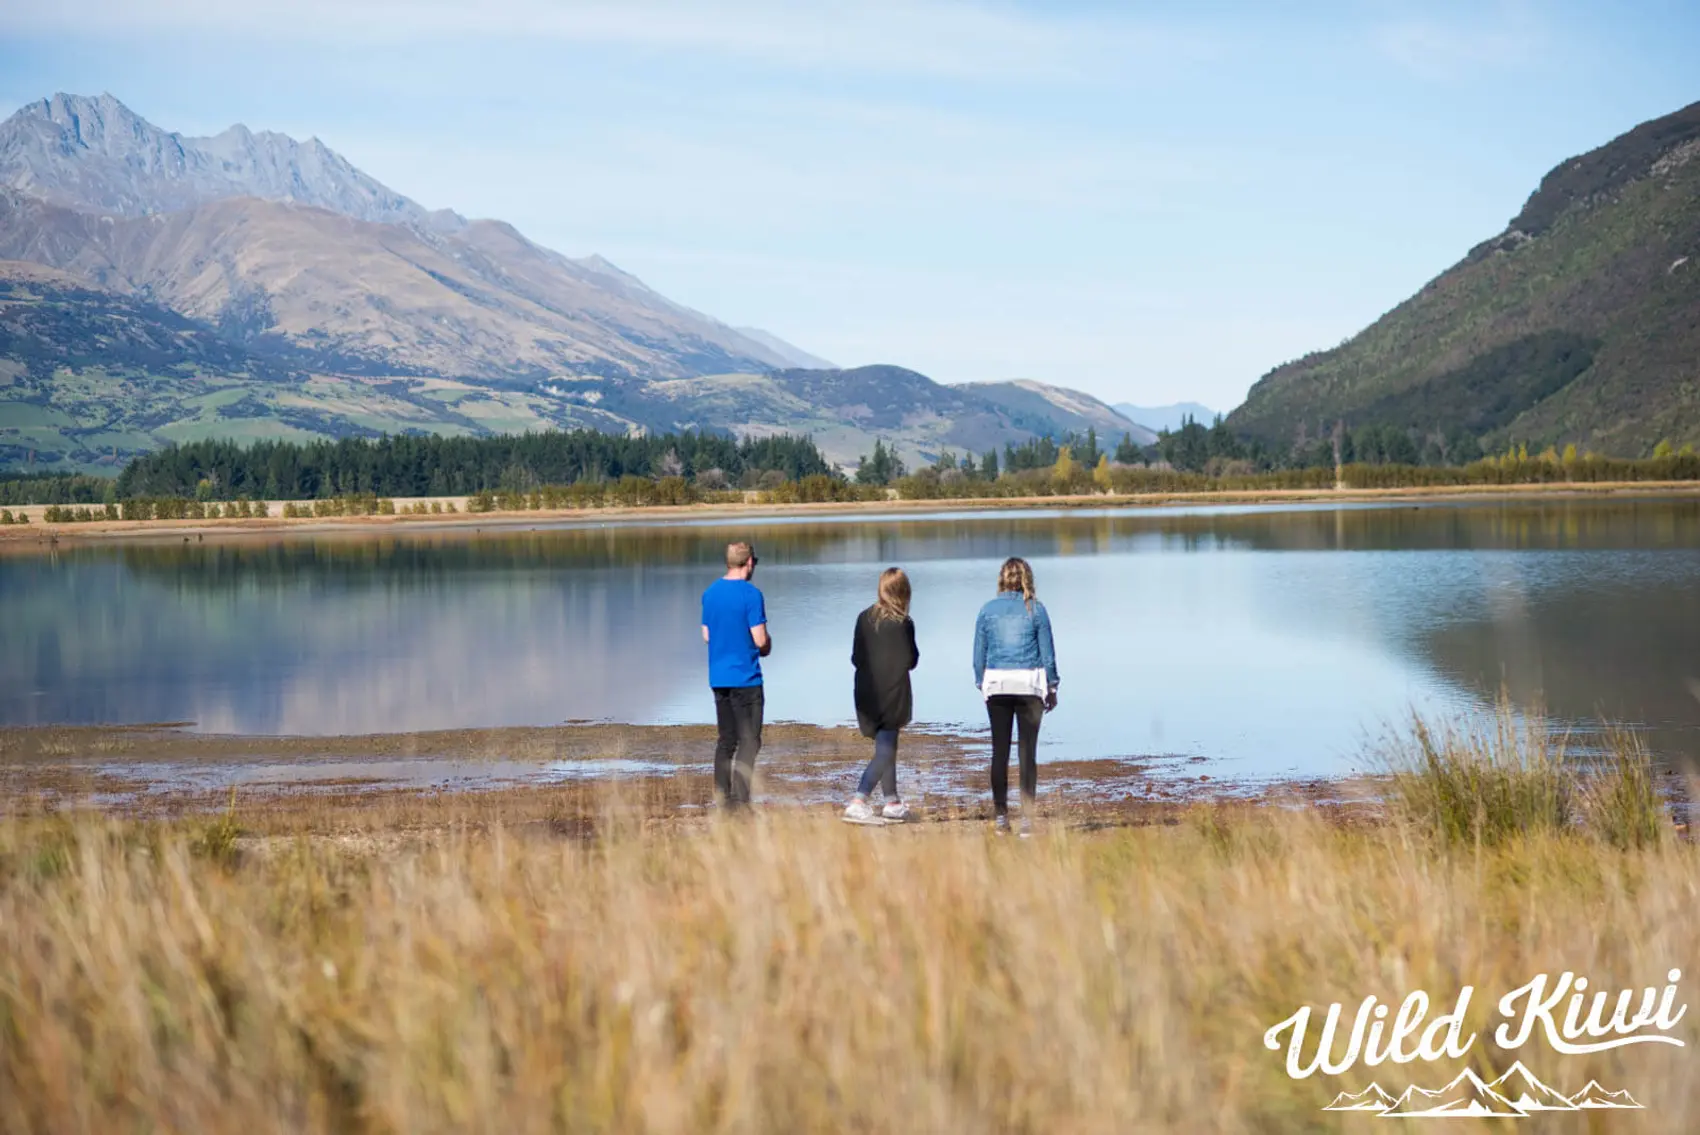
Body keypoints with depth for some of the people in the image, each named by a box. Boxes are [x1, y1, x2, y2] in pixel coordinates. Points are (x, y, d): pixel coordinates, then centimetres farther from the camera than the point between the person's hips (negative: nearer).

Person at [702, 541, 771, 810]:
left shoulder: (710, 593, 8)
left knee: (726, 740, 12)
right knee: (749, 741, -2)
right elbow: (760, 640, -14)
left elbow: (706, 636, 13)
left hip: (718, 677, 6)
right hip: (745, 678, -6)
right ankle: (740, 799, -8)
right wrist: (768, 644, 8)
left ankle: (723, 799, 11)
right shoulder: (751, 594, -13)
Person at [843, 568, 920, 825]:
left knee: (886, 746, 20)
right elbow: (910, 661, -10)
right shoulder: (903, 623, -12)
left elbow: (856, 657, 5)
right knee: (885, 751, -4)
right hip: (893, 695, -6)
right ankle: (858, 803, -18)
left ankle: (893, 803, 27)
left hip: (867, 694, 6)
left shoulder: (864, 618, 2)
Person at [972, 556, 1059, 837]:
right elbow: (1048, 652, 1)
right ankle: (1026, 819, 0)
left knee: (1000, 751, 6)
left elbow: (979, 654, 5)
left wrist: (982, 686, 16)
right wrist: (1052, 688, 10)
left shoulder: (988, 610, 2)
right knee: (1028, 751, 2)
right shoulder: (1036, 609, -1)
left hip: (997, 685, 1)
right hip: (1030, 684, -1)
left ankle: (1001, 817, 5)